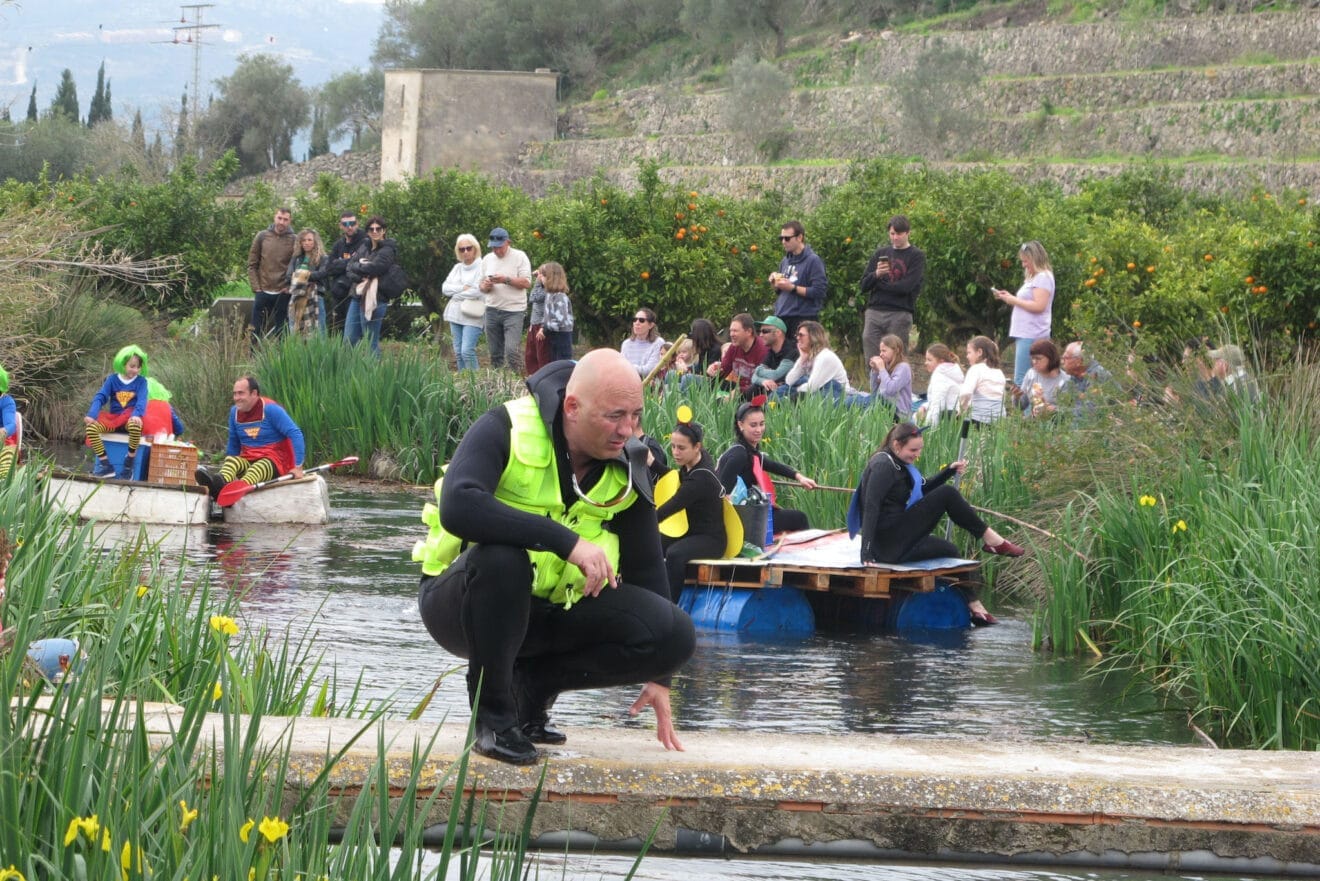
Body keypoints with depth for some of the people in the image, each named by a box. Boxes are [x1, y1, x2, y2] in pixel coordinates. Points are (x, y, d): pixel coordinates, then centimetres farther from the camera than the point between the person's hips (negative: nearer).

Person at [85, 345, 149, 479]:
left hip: (130, 418, -2)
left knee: (135, 426, -41)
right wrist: (92, 415, -23)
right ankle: (106, 466, -20)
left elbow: (142, 400, -14)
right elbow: (100, 397, -5)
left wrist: (136, 415, -36)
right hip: (113, 418, 2)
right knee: (91, 427, -27)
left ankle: (129, 465, -18)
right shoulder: (112, 379, 4)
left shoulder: (141, 381, 0)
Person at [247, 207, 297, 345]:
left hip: (283, 294, -1)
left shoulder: (294, 240, 0)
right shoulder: (262, 236, 4)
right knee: (257, 330, 5)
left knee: (280, 332, 4)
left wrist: (290, 287, -8)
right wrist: (256, 287, -2)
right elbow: (252, 264, 6)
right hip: (262, 292, 1)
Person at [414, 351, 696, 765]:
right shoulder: (507, 430, -20)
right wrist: (566, 540, -40)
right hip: (459, 603, -5)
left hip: (550, 611, 5)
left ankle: (532, 684, 3)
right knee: (502, 557, -40)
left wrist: (660, 676, 6)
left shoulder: (627, 466, -2)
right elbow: (457, 507, -38)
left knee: (677, 635, -16)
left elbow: (646, 566, 6)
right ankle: (492, 716, -20)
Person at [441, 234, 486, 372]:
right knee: (458, 352, 6)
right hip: (456, 314, 7)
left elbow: (477, 291, -15)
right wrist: (462, 288, -8)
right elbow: (445, 288, 8)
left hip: (473, 316, -7)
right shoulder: (457, 267, 15)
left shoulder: (482, 267, -6)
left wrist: (456, 294, -3)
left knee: (467, 351, -16)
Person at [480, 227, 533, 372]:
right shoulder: (487, 259, 12)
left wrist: (506, 280, -20)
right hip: (492, 310, 5)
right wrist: (485, 286, -8)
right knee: (495, 353, 7)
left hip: (513, 311, -5)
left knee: (512, 350, -16)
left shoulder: (519, 257, -3)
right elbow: (481, 285, 16)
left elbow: (527, 283, -8)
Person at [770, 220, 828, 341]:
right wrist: (774, 284, 2)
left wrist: (792, 288, -18)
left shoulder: (813, 261, -7)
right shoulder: (785, 261, 16)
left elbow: (820, 291, -15)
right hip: (781, 317, 7)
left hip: (803, 319, -7)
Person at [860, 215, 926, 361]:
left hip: (899, 315, -4)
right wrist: (876, 274, -10)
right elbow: (864, 285, 11)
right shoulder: (881, 253, 16)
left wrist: (878, 284, -1)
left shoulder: (917, 256, 3)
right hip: (874, 312, 4)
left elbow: (907, 286, -9)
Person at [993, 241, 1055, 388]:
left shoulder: (1043, 277, -8)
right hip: (1024, 335, 10)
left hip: (1032, 337, -10)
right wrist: (1009, 298, 12)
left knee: (1021, 381, -15)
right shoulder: (1033, 278, 22)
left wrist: (1014, 300, -11)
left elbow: (1038, 306, -19)